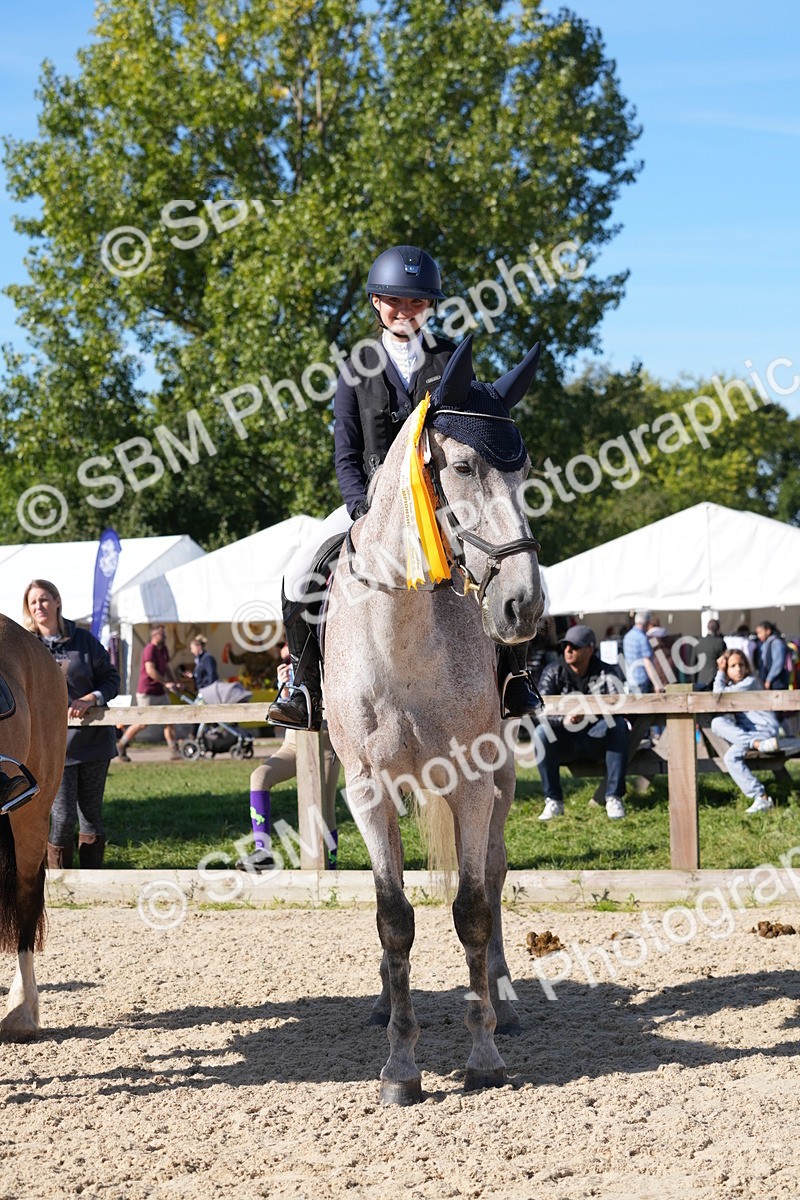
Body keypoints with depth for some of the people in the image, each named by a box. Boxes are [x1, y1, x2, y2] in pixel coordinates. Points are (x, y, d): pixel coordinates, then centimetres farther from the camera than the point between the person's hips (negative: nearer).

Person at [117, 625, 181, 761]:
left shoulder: (163, 650, 11)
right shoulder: (150, 649, -17)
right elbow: (150, 670, -26)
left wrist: (174, 683, 8)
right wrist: (166, 683, -24)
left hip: (160, 693, 9)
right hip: (147, 692, -9)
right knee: (142, 723, -3)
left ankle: (175, 752, 1)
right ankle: (121, 747, 13)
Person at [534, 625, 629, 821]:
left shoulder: (606, 672, -6)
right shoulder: (553, 673, -4)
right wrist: (563, 720, -38)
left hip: (597, 739, 0)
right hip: (565, 744, 0)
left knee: (619, 725, -28)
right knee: (540, 733, -28)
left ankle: (614, 799, -25)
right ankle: (553, 801, -19)